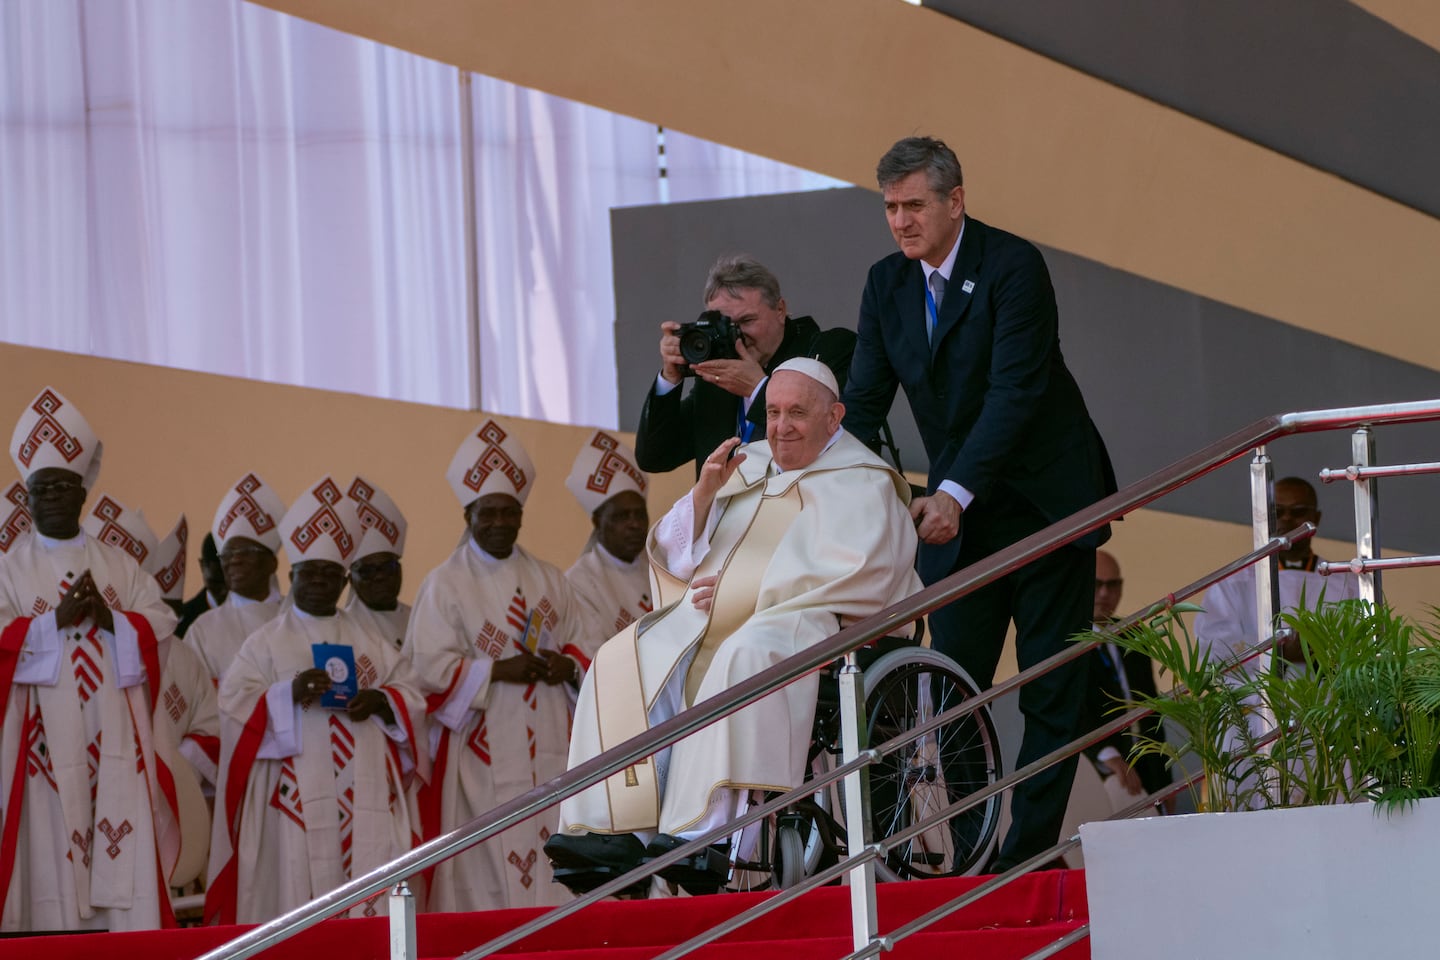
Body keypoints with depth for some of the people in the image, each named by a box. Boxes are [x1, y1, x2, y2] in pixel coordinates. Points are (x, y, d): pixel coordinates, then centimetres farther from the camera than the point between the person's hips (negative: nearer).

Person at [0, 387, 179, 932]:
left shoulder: (119, 566, 15)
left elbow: (161, 624, 7)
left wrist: (110, 619, -10)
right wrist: (56, 619, -15)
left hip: (113, 736, 3)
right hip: (47, 737, -3)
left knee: (126, 857, -3)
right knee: (51, 846, -7)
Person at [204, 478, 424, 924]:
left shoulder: (369, 642, 19)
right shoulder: (265, 643, 8)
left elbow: (411, 694, 14)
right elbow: (235, 704, -3)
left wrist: (379, 702, -8)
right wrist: (289, 694, -19)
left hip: (365, 799, 3)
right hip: (298, 799, -3)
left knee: (371, 891, -3)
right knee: (300, 895, -8)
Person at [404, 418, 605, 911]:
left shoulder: (547, 580, 14)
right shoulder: (444, 585, -2)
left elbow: (590, 640, 15)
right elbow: (428, 669, -10)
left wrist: (568, 665, -6)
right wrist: (497, 672, -17)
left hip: (548, 755, 5)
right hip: (482, 758, -5)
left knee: (553, 870, 2)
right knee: (484, 879, -7)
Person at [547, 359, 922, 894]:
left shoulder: (861, 482, 8)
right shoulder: (748, 466, 24)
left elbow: (860, 574, -9)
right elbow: (674, 556, 18)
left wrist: (749, 588, -12)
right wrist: (703, 495, -2)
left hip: (807, 618, -6)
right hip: (715, 623, 6)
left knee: (744, 657, -39)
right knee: (622, 664, -20)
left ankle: (707, 833, -48)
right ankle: (617, 831, -31)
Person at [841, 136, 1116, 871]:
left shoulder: (1013, 266, -17)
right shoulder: (886, 284, 2)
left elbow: (1014, 392, -25)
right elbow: (864, 401, 1)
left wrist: (955, 494, -34)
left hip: (1045, 501, -5)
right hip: (957, 510, 5)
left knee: (1051, 689, -2)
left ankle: (1029, 851, 1)